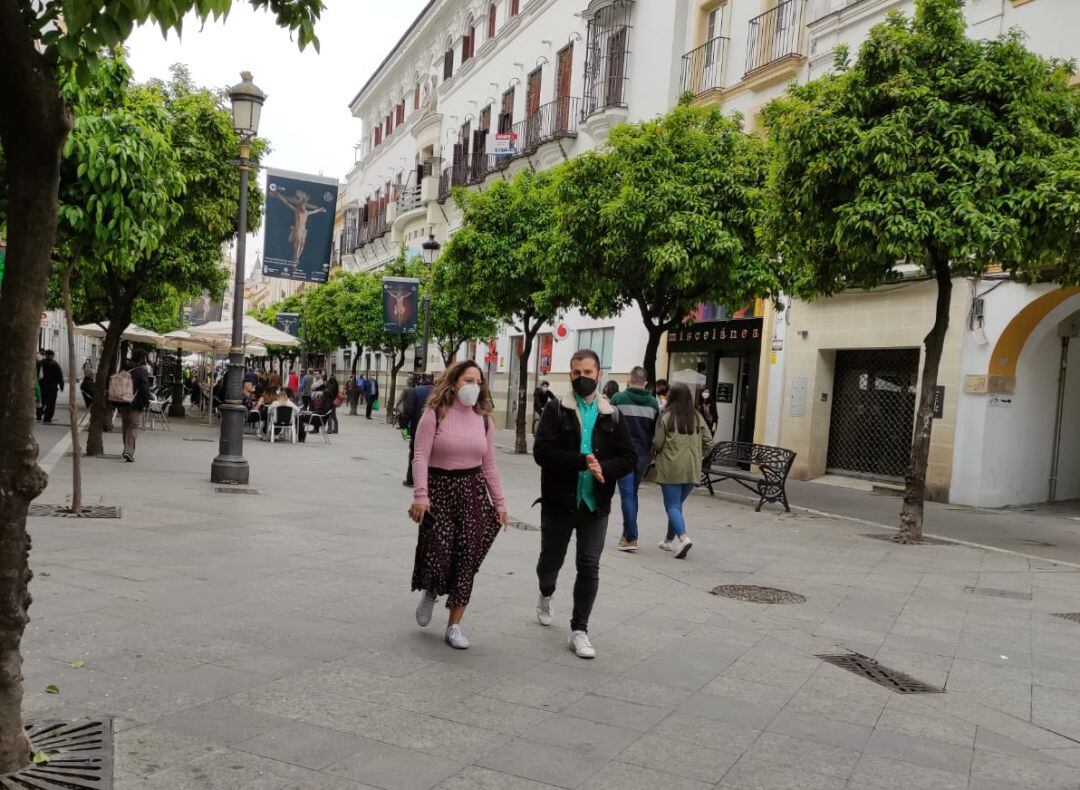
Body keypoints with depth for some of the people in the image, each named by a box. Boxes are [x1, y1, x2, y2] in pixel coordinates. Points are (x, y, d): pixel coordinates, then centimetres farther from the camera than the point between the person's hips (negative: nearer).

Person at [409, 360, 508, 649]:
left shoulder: (483, 419, 7)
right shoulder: (435, 415, -6)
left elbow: (489, 465, 11)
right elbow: (420, 458, -11)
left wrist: (499, 502, 10)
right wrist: (420, 495, -22)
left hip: (473, 490, 4)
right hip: (439, 488, -4)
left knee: (467, 559, 0)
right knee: (437, 554, -10)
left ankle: (454, 625, 11)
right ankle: (430, 593, 27)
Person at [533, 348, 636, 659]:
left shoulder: (611, 416, 4)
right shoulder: (555, 411, -3)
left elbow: (629, 458, 2)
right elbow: (542, 451, -15)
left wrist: (604, 468, -18)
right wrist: (583, 461, -24)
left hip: (595, 505, 1)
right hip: (558, 502, -1)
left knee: (589, 566, -3)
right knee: (550, 560, 14)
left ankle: (579, 631, 9)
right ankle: (546, 596, 48)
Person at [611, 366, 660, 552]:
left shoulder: (619, 398, -6)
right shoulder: (653, 402, 5)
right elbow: (656, 431, 8)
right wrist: (651, 455, 17)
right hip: (643, 455, 4)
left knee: (627, 494, -2)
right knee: (633, 493, 17)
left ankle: (631, 538, -6)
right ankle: (628, 533, 24)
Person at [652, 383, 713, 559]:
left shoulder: (666, 417, -9)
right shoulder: (698, 417, 3)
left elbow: (657, 444, -9)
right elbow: (708, 442, 4)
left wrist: (655, 449, 13)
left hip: (671, 469, -4)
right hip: (692, 470, 5)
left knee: (672, 506, 0)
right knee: (677, 504, 18)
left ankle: (683, 537, -20)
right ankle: (670, 540, 28)